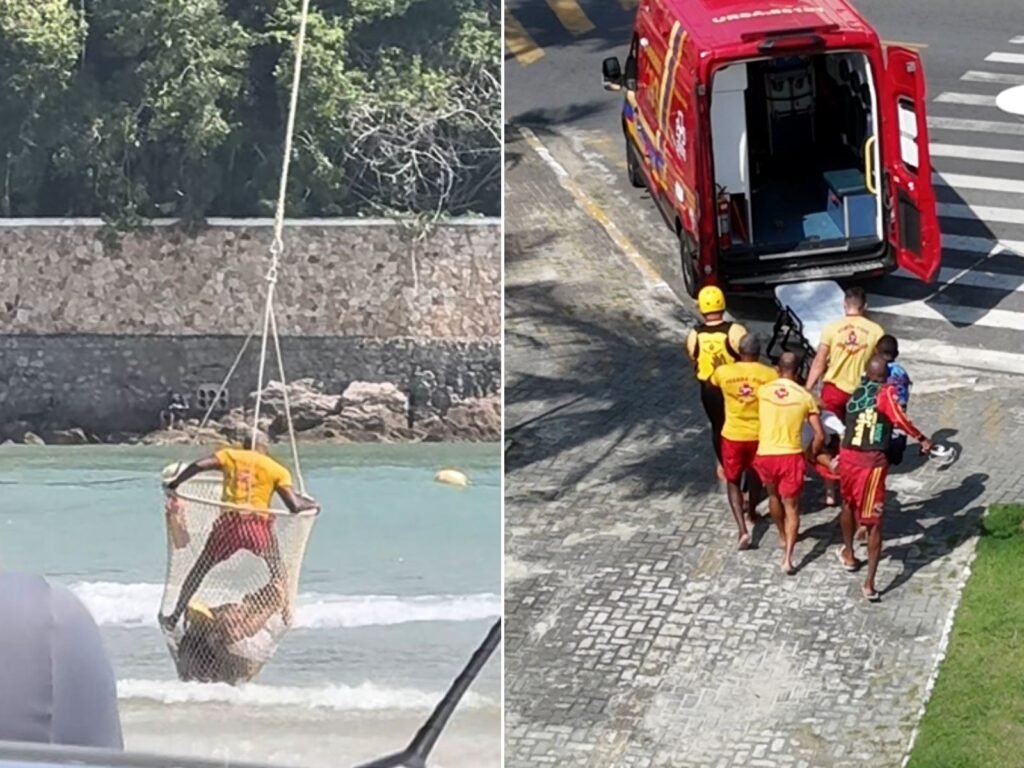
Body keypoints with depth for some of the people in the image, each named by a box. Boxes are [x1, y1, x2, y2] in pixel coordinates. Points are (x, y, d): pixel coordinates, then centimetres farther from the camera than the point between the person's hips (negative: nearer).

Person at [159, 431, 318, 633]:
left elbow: (199, 465, -4)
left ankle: (174, 618, 17)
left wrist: (174, 485, 7)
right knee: (278, 575, 25)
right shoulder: (277, 469, 10)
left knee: (198, 572, 17)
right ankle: (285, 615, 22)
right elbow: (294, 506, 0)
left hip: (229, 522, 1)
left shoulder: (230, 455, 12)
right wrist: (310, 504, 21)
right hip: (259, 524, -1)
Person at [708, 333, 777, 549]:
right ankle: (751, 513, 50)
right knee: (755, 476, 27)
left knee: (733, 481, 13)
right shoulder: (770, 375, -13)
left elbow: (710, 383, 14)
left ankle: (742, 529, -3)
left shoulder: (723, 372, -11)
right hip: (759, 435, 1)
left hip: (733, 436, -1)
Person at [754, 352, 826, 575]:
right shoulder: (805, 397, -4)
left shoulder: (762, 391, -1)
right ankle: (788, 558, -6)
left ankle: (783, 536, 47)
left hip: (765, 455, 2)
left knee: (774, 495, 29)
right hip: (791, 456, -2)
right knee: (791, 506, 6)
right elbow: (819, 435, -4)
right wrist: (811, 455, 12)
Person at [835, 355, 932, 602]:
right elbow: (899, 419, -21)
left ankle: (848, 554, 49)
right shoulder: (887, 391, -5)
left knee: (848, 504, 31)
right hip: (872, 462, -5)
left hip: (848, 456, 5)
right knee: (874, 523, 0)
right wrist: (922, 439, -13)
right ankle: (870, 583, -5)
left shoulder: (857, 392, 13)